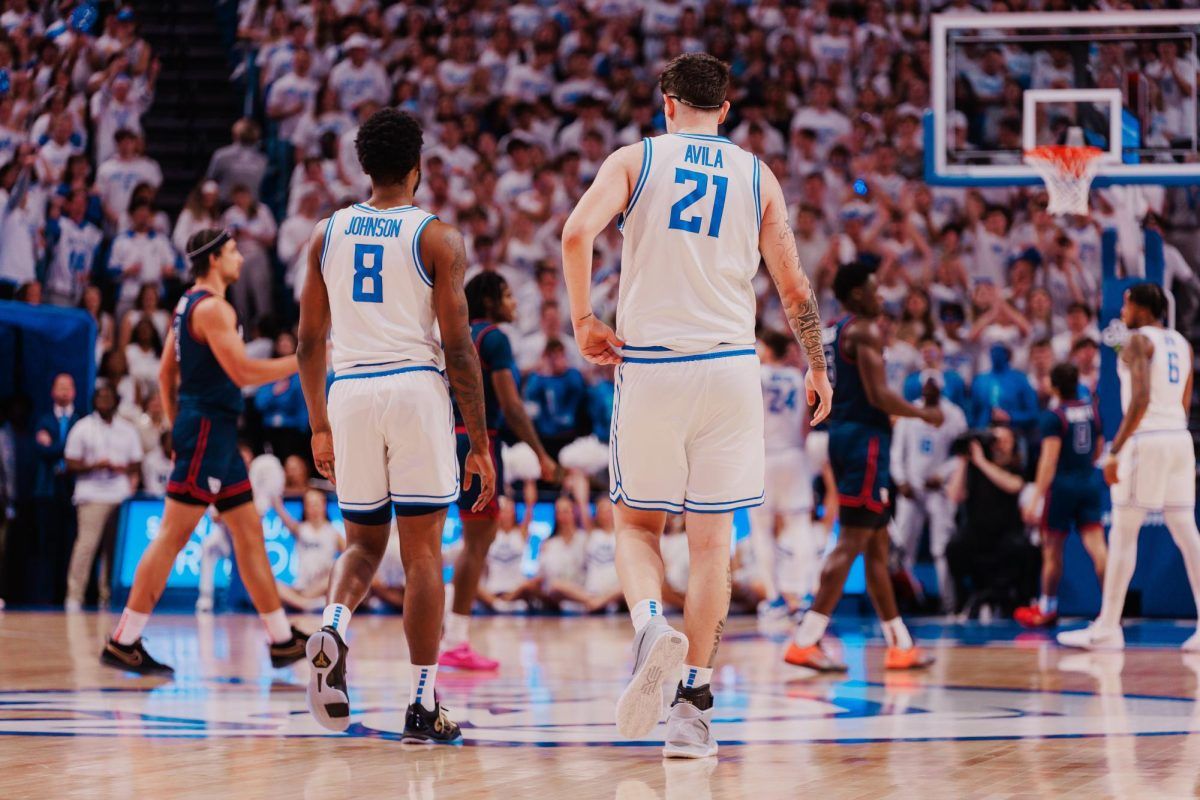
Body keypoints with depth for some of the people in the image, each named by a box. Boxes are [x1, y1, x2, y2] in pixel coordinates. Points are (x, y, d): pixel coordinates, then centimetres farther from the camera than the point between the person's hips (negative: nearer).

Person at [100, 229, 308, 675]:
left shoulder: (188, 305, 17)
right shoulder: (213, 308, -14)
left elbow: (166, 375, 20)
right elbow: (242, 372, -21)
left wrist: (179, 430, 22)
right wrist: (300, 362, -11)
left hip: (215, 432, 11)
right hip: (208, 426, -11)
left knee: (249, 532, 11)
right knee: (173, 535, -10)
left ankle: (282, 640, 15)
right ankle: (123, 642, -9)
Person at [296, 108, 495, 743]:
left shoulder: (327, 233, 10)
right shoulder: (438, 237, -2)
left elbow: (310, 341, 12)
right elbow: (458, 348, -5)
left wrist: (319, 426, 21)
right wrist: (480, 443, 0)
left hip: (349, 392, 3)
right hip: (416, 389, -3)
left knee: (363, 541, 17)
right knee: (422, 550, 3)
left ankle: (333, 625, -14)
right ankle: (422, 704, 2)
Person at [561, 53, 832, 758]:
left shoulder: (635, 159, 4)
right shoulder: (757, 176, 9)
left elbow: (577, 233, -13)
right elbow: (794, 287, 8)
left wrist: (584, 320, -1)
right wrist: (818, 367, 21)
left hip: (649, 364, -1)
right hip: (730, 367, 1)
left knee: (637, 522, 14)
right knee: (712, 540, 7)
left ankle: (652, 626, -17)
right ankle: (693, 708, 4)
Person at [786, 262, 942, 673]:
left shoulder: (827, 332, 17)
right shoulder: (865, 331, -12)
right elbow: (878, 394, -19)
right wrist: (923, 413, -7)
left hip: (841, 435, 10)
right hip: (865, 438, -10)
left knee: (877, 544, 13)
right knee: (852, 541, -11)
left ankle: (900, 645, 17)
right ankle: (805, 641, -18)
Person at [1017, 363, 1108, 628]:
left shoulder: (1053, 417, -11)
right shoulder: (1092, 411, 7)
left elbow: (1049, 459, -17)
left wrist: (1035, 497, -19)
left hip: (1062, 484, -5)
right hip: (1091, 482, 5)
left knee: (1052, 548, 9)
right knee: (1096, 544, -3)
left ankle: (1047, 609, 21)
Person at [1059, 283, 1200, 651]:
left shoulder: (1139, 341, -8)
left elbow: (1141, 399, -19)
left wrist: (1116, 450, -20)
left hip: (1147, 439, -8)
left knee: (1123, 534, -3)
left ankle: (1107, 629, -4)